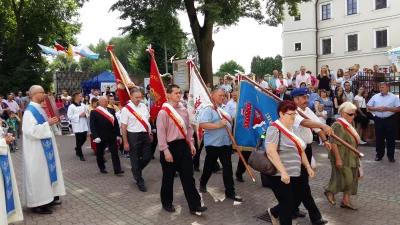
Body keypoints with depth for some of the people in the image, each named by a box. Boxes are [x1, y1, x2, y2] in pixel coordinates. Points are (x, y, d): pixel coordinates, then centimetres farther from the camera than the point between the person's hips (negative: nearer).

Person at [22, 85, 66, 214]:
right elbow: (31, 131, -27)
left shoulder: (40, 109, 12)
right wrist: (48, 123, -24)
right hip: (37, 149, -10)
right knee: (39, 174, -3)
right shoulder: (30, 111, -17)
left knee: (46, 171, 15)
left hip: (45, 146, 10)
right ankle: (37, 203, 6)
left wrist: (53, 123, 5)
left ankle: (47, 198, 25)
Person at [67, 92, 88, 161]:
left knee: (84, 139, 11)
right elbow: (69, 116, -11)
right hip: (77, 126, -5)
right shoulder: (71, 106, -9)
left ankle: (77, 149, 39)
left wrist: (85, 115, -8)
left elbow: (86, 113, 15)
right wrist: (79, 115, -16)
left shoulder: (83, 105, 6)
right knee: (79, 140, 2)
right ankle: (80, 155, 14)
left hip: (84, 125, 5)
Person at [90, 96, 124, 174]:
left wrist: (117, 134, 4)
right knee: (100, 153, 11)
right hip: (100, 137, -3)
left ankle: (117, 170, 1)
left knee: (115, 152, -1)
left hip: (112, 136, 3)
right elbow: (92, 126, -9)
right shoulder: (94, 112, -4)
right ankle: (102, 168, 29)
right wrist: (95, 136, -18)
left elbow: (115, 122, 8)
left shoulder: (111, 110, 8)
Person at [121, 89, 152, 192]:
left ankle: (136, 170, 38)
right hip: (133, 136, -5)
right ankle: (139, 181, 21)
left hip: (145, 135, 5)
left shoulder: (143, 106, 6)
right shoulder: (126, 109, -11)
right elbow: (123, 127, -11)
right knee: (135, 160, 7)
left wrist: (150, 134, 15)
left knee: (147, 157, 11)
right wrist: (125, 142, -12)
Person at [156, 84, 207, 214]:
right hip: (171, 146, -5)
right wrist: (166, 151, -16)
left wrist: (191, 144, 11)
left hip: (183, 145, 5)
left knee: (188, 176, 6)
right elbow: (161, 133, -14)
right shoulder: (164, 112, -12)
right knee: (168, 177, 9)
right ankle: (167, 203, 29)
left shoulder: (183, 110, 7)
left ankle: (194, 205, 12)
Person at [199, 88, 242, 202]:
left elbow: (230, 121, 25)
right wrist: (219, 125, -25)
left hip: (226, 142, 6)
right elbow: (202, 125, -24)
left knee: (228, 167, 4)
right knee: (209, 166, 12)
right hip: (213, 143, -5)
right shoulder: (209, 109, -12)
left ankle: (230, 191, 11)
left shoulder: (225, 108, 12)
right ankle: (203, 183, 38)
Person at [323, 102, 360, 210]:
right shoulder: (338, 125, -20)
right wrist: (338, 159, -25)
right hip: (342, 158, -9)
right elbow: (334, 143, -24)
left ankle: (346, 201, 18)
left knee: (352, 180, 9)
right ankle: (330, 191, 17)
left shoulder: (347, 124, 10)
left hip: (350, 158, 9)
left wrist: (356, 156, 23)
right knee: (346, 179, -5)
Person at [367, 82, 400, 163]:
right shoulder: (375, 97, 7)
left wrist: (387, 108, -15)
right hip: (378, 120, 2)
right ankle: (379, 154, 20)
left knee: (390, 138, 4)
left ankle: (391, 156, 16)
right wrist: (376, 109, -10)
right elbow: (368, 107, 7)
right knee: (379, 138, 8)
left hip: (390, 120, -2)